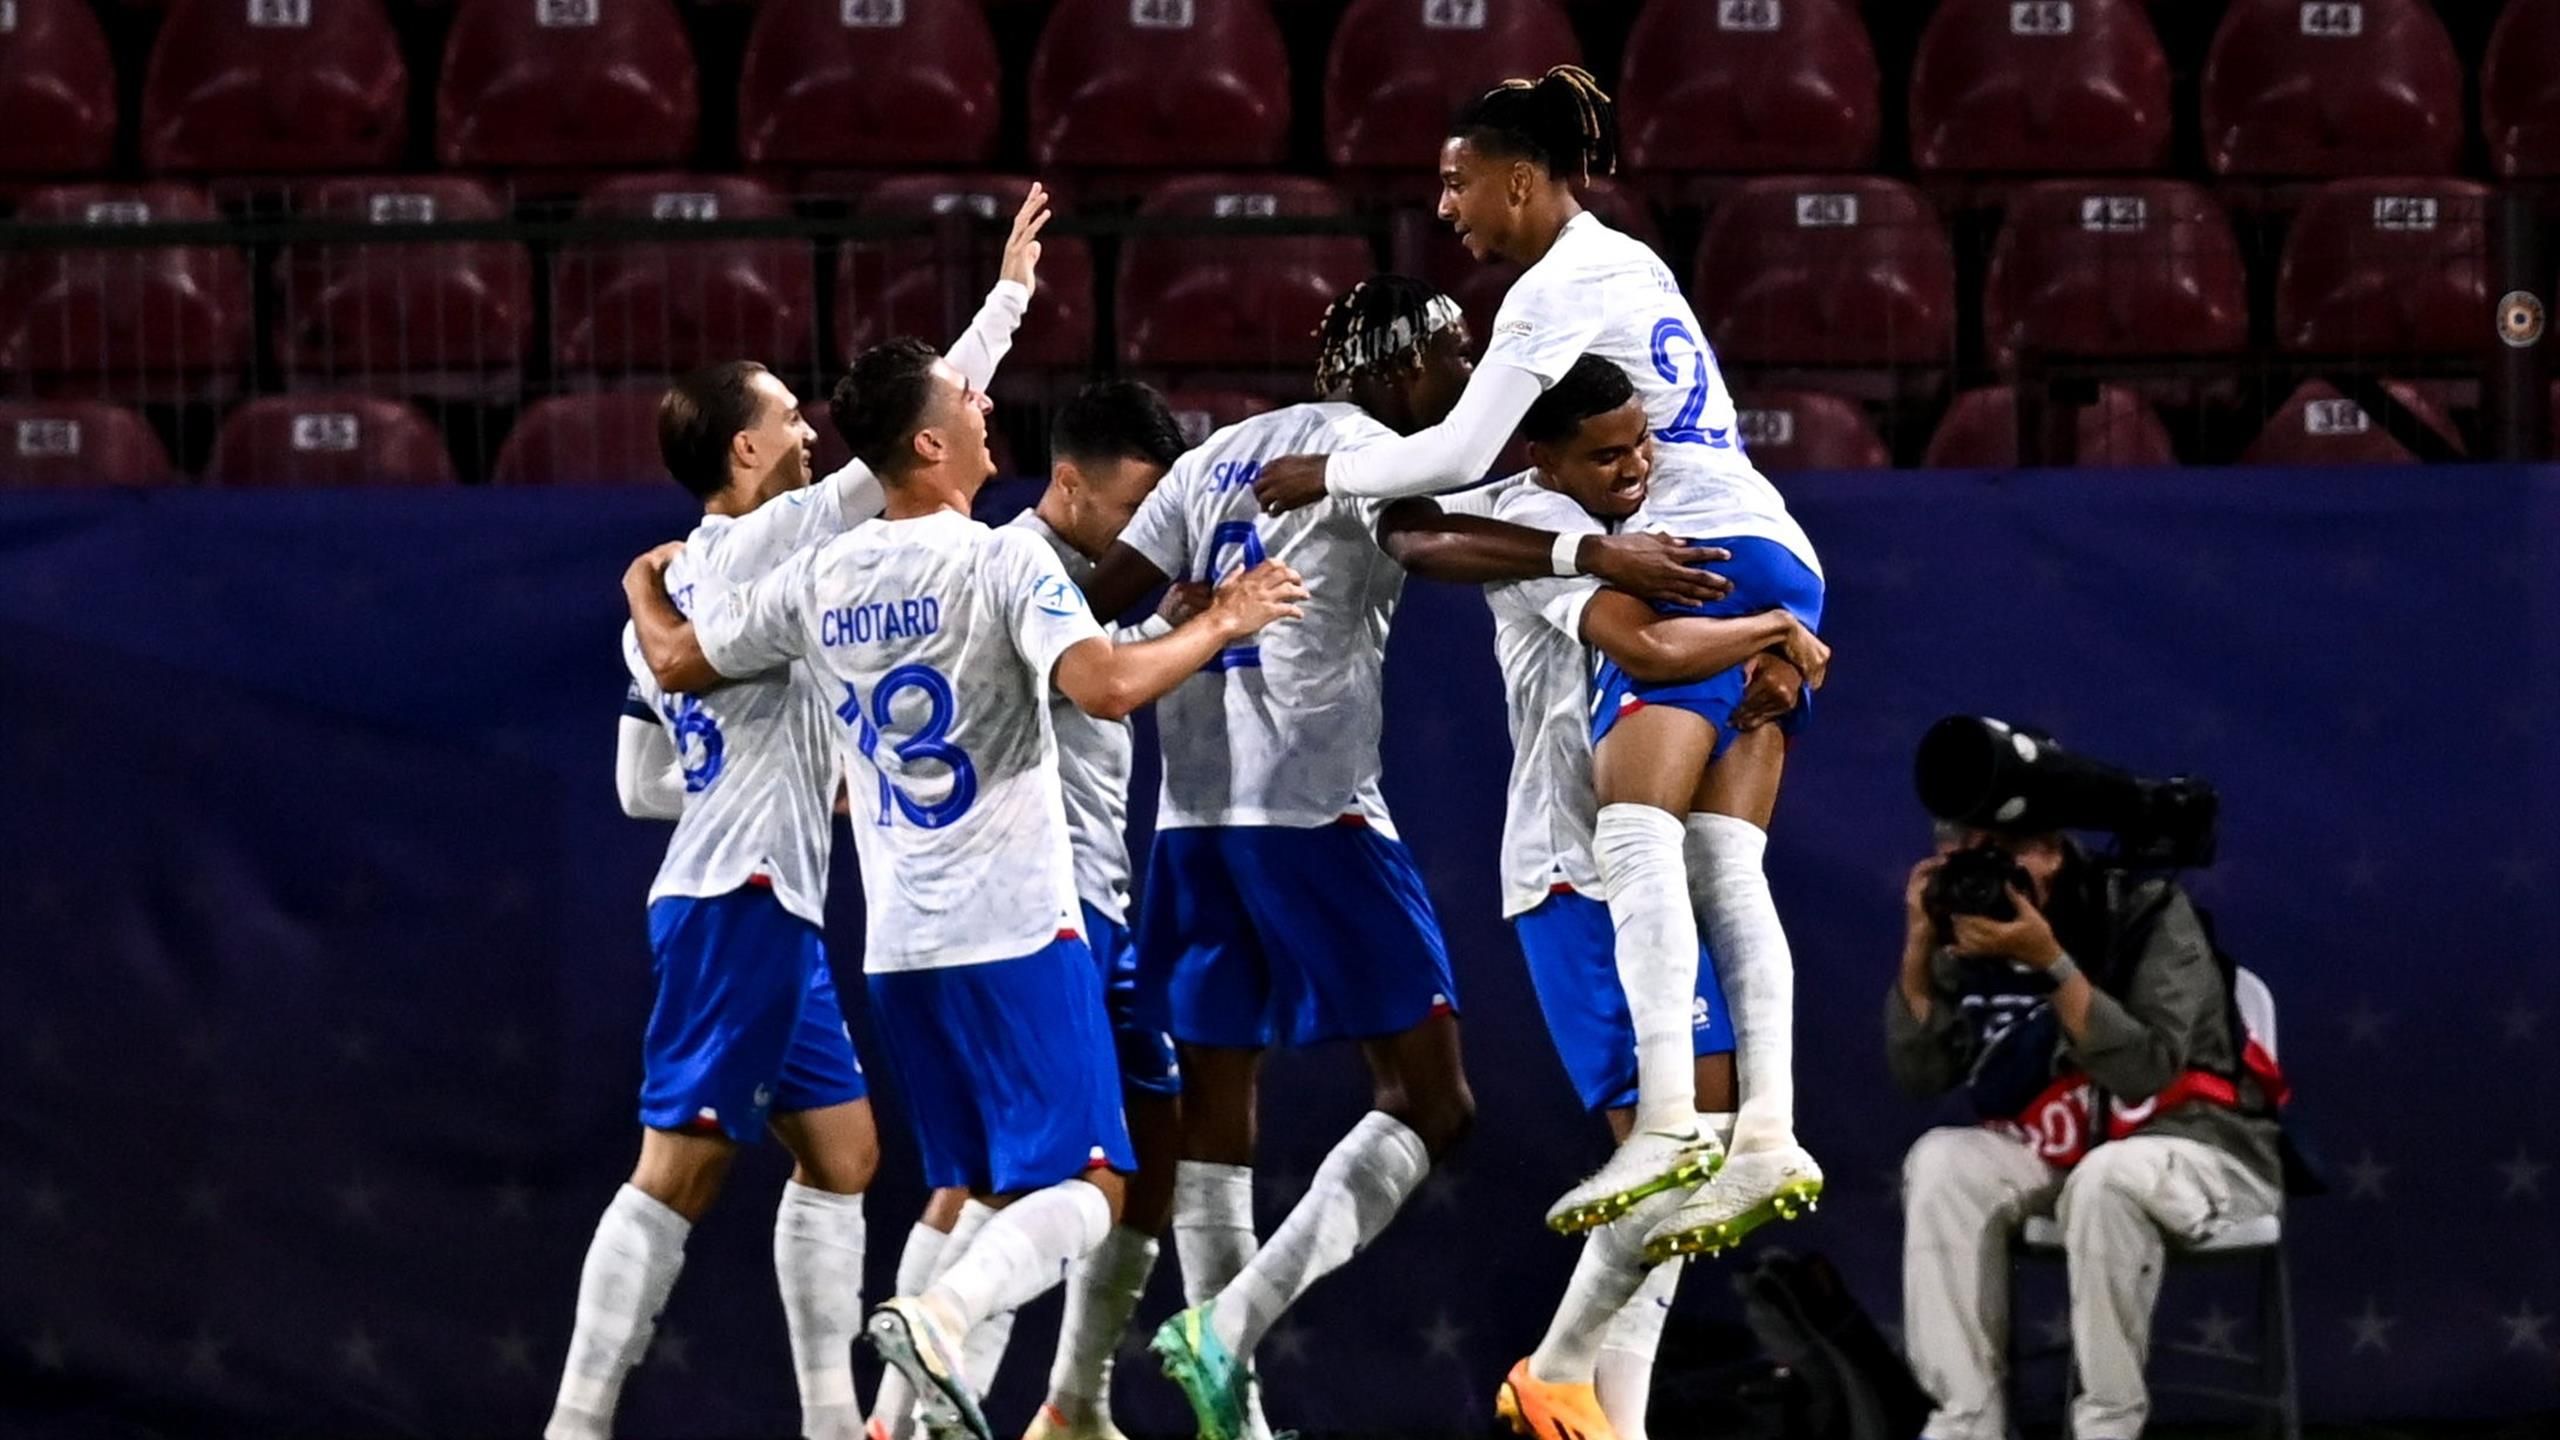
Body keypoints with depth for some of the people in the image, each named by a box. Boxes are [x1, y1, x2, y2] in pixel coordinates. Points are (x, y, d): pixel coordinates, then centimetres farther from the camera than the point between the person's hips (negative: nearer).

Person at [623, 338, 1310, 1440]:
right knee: (1085, 1188, -5)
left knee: (975, 1188, 17)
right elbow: (1106, 686, -24)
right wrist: (1219, 625, -9)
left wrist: (643, 587, 40)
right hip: (1017, 930, -6)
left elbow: (675, 660, 19)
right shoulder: (1002, 562, -11)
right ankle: (940, 1316, -29)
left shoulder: (818, 582, 7)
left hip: (897, 944, 6)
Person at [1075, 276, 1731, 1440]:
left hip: (1194, 811, 8)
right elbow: (1431, 540, -27)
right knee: (1427, 1100, -5)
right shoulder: (1362, 446, -4)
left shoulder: (1223, 454, 18)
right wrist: (1592, 554, -39)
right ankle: (1229, 1324, -18)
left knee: (1214, 1104, 12)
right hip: (1313, 810, -8)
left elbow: (1104, 589, 15)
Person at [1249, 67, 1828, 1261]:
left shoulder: (1563, 286, -6)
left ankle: (1668, 1125, -34)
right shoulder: (1624, 263, 23)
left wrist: (1325, 476, 1)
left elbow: (1464, 452, -12)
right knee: (1724, 868, 0)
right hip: (1773, 567, 10)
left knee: (1636, 831, -21)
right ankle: (1767, 1139, -13)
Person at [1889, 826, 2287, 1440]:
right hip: (2060, 1155, 6)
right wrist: (1921, 944, -15)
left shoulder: (2147, 912, -17)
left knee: (2105, 1176, -37)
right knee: (1941, 1162, -19)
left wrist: (2049, 962, -34)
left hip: (2203, 1148, -6)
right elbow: (1921, 1073, -4)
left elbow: (2145, 1070, -28)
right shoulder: (1973, 937, -1)